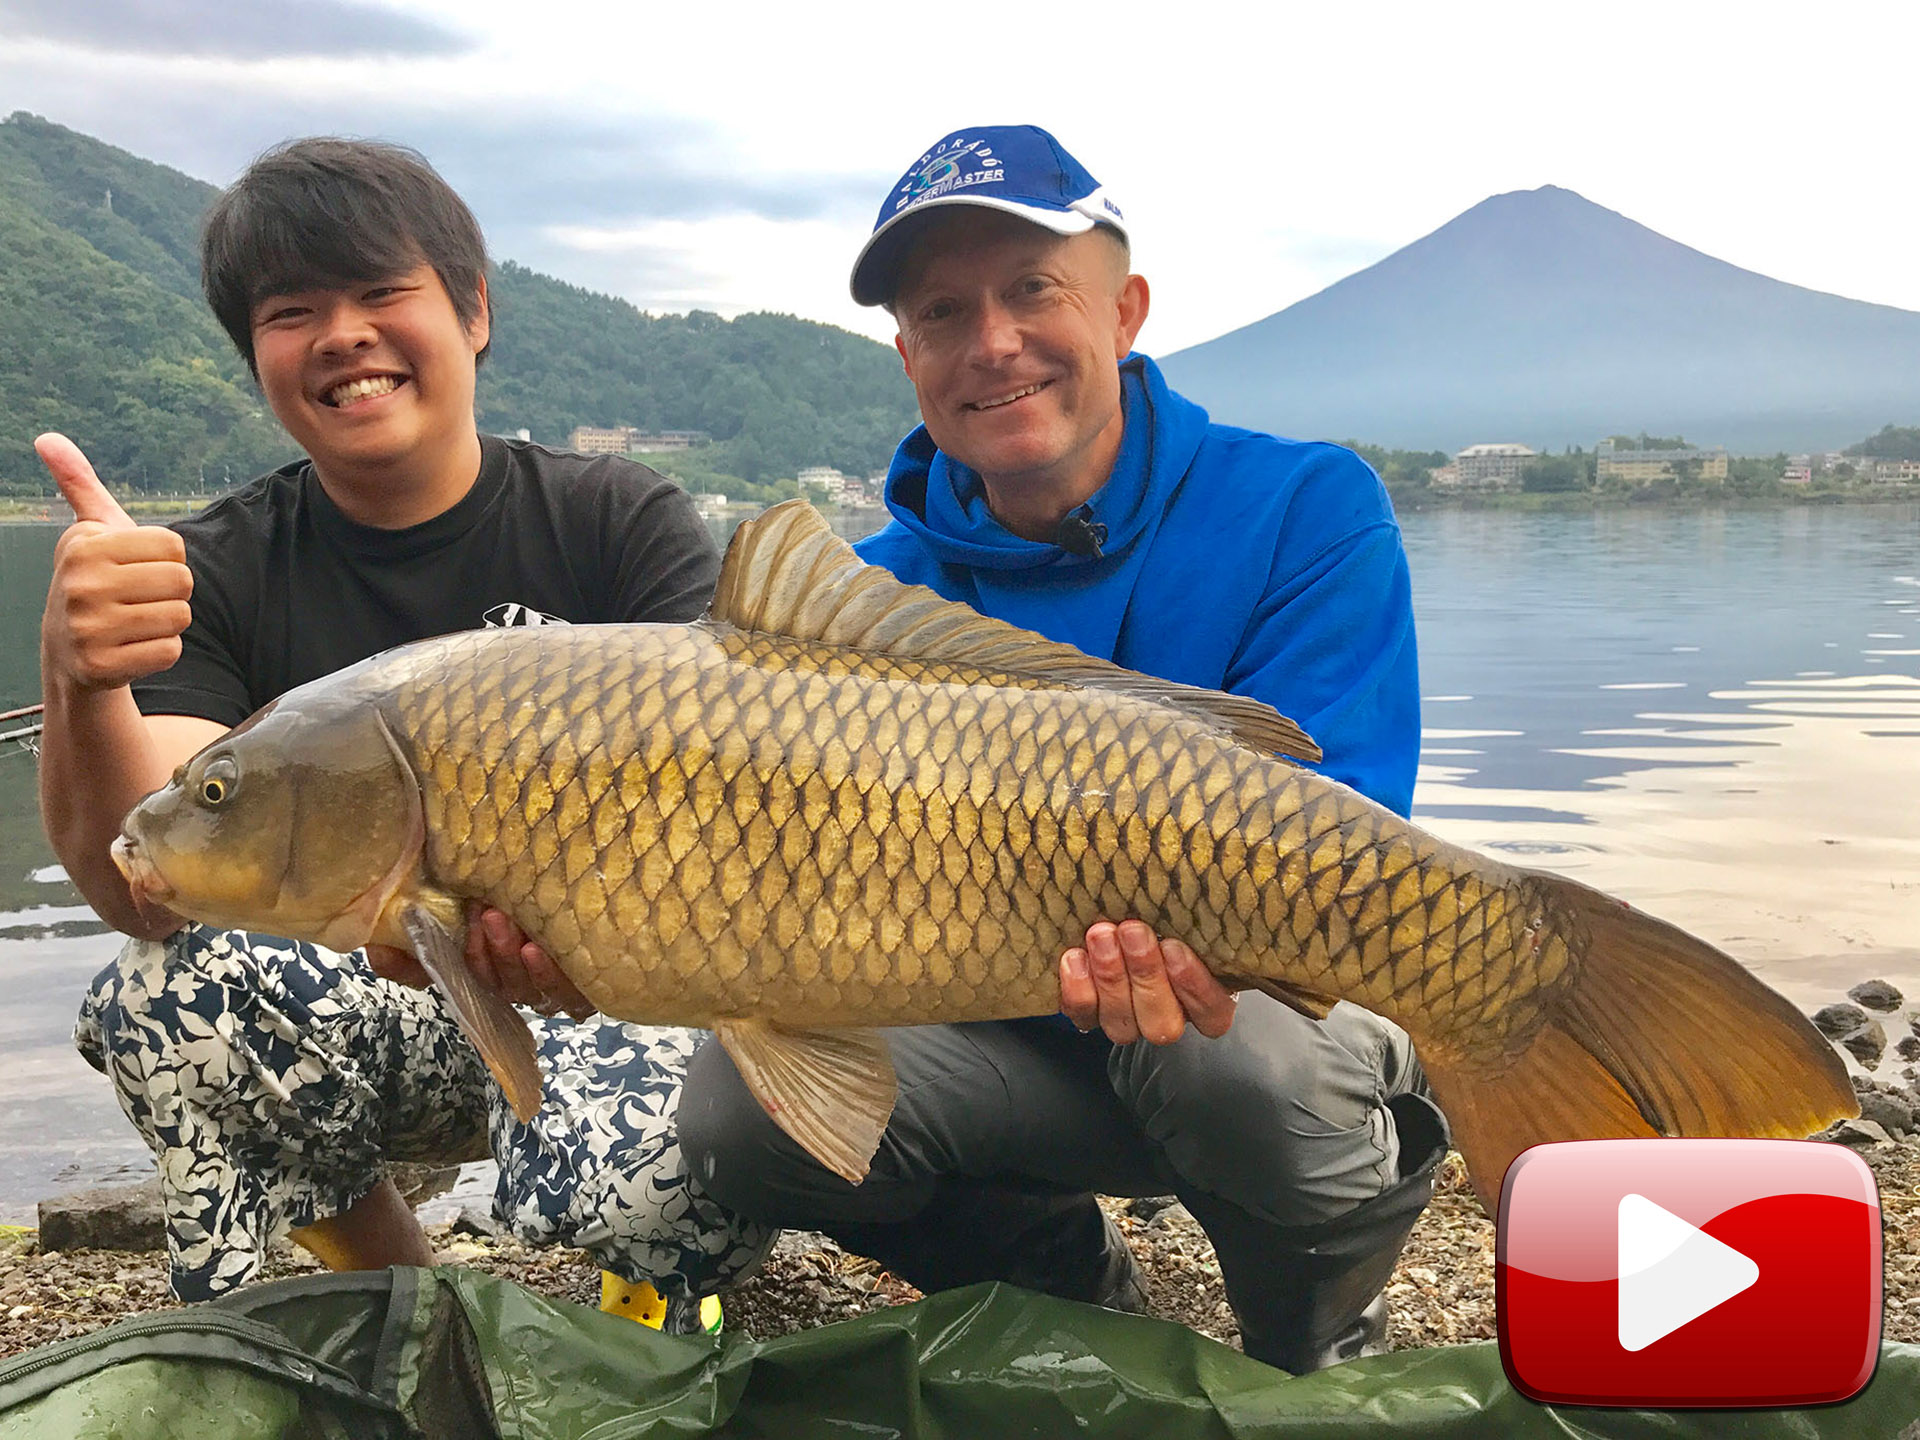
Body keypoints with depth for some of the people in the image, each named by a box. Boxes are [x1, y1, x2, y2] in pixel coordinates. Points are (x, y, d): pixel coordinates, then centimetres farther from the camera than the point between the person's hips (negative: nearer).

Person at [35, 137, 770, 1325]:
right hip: (358, 1016, 3)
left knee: (647, 1178, -33)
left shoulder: (619, 521, -6)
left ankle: (654, 1311, 8)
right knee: (160, 998, -27)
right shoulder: (219, 575, -2)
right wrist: (81, 683, -37)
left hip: (613, 992, -2)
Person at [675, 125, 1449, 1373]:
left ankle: (1329, 1355, 0)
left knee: (1254, 1060, -38)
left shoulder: (1308, 511, -12)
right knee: (740, 1108, -19)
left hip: (1277, 1000, -3)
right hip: (1013, 1044, 4)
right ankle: (1082, 1299, 10)